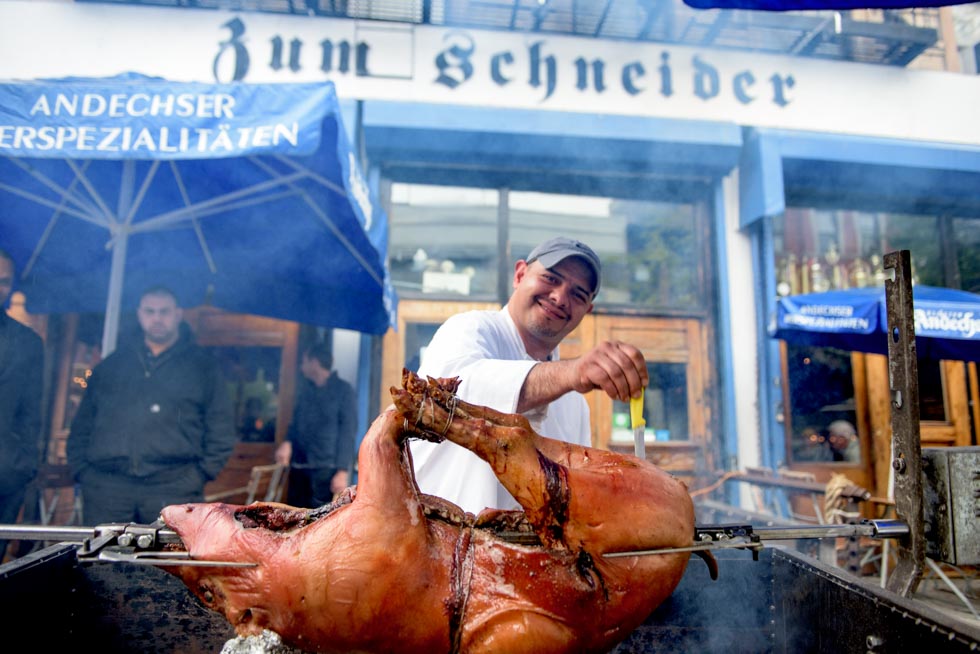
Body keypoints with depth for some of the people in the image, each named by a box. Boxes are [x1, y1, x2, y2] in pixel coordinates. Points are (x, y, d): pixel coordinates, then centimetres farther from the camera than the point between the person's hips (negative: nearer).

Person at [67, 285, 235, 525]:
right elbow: (82, 426, 19)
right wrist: (81, 470, 7)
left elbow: (221, 430, 6)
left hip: (172, 489, -2)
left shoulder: (202, 366, 9)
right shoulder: (112, 365, 18)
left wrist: (200, 474, -3)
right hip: (105, 486, 3)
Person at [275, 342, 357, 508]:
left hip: (326, 468, -6)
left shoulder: (343, 390, -5)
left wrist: (343, 470, -17)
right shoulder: (306, 390, 15)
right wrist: (287, 442, -3)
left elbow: (348, 432, -9)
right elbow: (297, 422, 20)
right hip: (300, 465, 7)